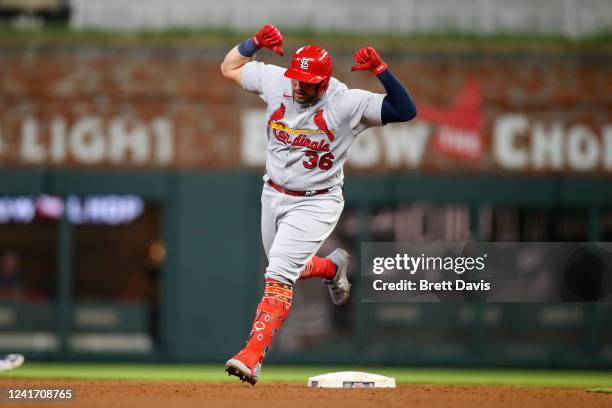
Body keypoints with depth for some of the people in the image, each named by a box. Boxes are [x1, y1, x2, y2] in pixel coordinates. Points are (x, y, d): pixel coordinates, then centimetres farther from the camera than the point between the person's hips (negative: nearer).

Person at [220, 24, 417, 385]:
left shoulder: (348, 103, -20)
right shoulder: (276, 82, -7)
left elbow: (407, 111, -24)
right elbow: (229, 67, 6)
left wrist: (380, 70, -35)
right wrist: (257, 41, -12)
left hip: (316, 203, -6)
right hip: (274, 195, 6)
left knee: (279, 276, -20)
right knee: (287, 270, 21)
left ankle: (252, 356, -24)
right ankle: (333, 267, 53)